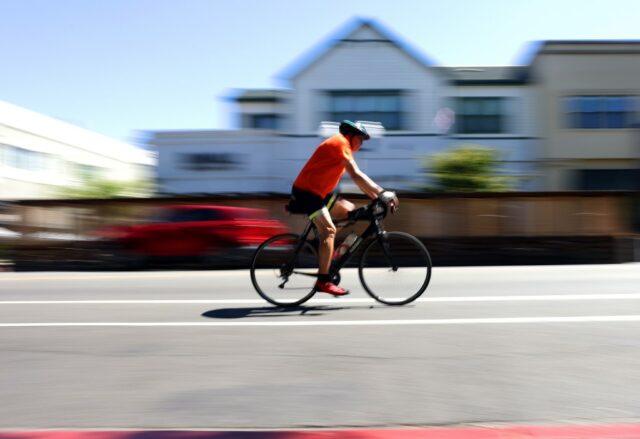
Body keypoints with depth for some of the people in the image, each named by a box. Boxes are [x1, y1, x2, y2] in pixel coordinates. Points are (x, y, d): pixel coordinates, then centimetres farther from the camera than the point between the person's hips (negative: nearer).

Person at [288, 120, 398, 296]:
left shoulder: (343, 146, 18)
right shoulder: (340, 143, -13)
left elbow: (358, 178, 16)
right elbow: (356, 175, -23)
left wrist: (376, 197, 6)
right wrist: (382, 192, -23)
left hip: (320, 192, 10)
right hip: (306, 192, -10)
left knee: (349, 210, 8)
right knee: (328, 230, -20)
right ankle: (323, 281, -20)